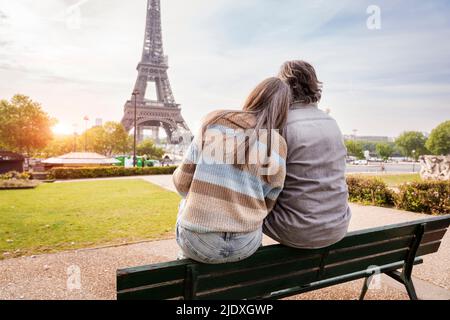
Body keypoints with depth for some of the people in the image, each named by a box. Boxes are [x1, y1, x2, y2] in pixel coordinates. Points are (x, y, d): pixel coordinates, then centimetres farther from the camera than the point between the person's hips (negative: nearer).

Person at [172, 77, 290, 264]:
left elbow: (182, 183, -4)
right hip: (246, 247, 1)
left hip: (199, 243, 0)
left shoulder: (213, 123, -6)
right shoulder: (277, 146, -4)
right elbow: (266, 205, 0)